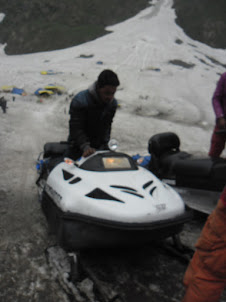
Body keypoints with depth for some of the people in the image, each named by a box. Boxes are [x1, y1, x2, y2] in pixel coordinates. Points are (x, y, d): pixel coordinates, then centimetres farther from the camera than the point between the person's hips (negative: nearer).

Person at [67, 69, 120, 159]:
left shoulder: (112, 103, -1)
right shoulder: (80, 101, -19)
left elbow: (107, 126, 9)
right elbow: (75, 128, -20)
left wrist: (104, 145, 0)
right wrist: (85, 147, -32)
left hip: (99, 146, 5)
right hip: (78, 148, -4)